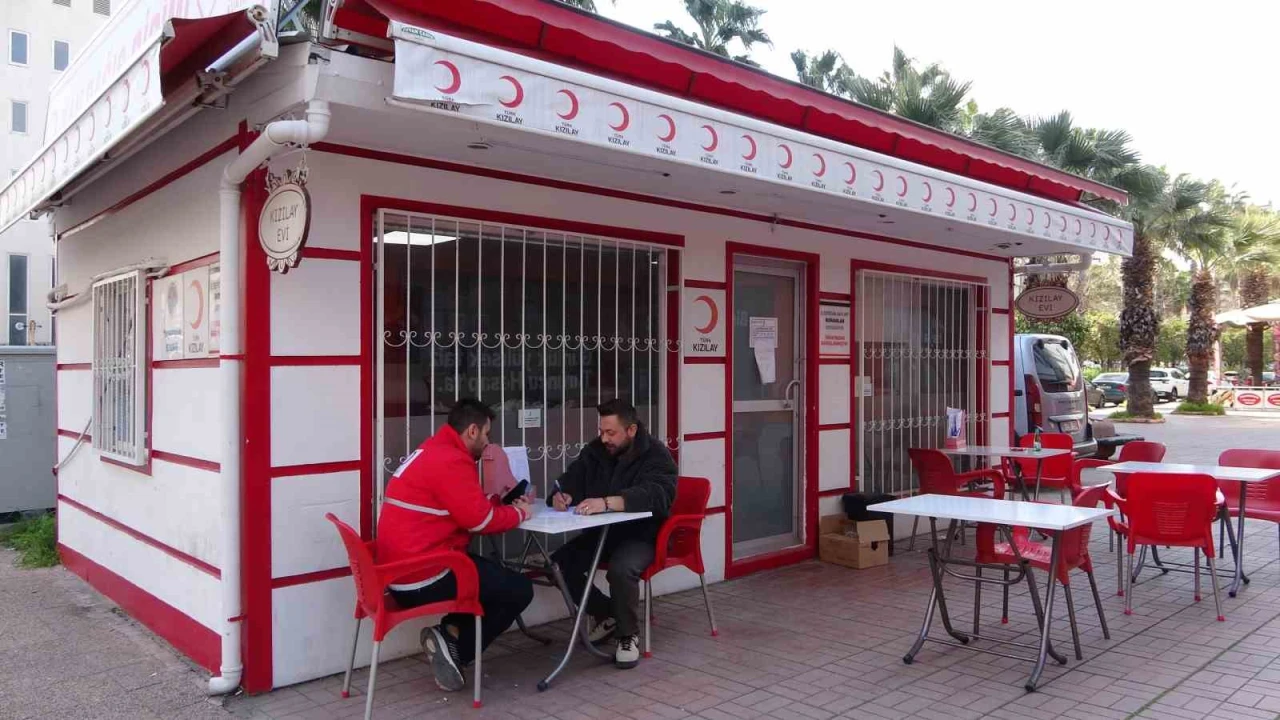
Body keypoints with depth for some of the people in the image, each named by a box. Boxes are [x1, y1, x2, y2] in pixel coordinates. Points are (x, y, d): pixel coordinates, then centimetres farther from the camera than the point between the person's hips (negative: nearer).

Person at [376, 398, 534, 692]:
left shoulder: (432, 452, 14)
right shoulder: (451, 460, -18)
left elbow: (468, 507, 21)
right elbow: (480, 520, -18)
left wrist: (502, 501, 11)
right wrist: (519, 513, -1)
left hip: (404, 572, 10)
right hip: (423, 579, -10)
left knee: (496, 576, 25)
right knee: (520, 590, 0)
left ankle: (450, 633, 9)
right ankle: (453, 645, 0)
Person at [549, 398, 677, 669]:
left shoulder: (656, 456, -14)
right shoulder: (594, 451, 4)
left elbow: (656, 495, -32)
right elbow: (569, 482, 4)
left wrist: (607, 502, -46)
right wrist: (561, 496, -23)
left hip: (642, 536, -6)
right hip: (601, 533, 6)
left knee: (621, 568, -35)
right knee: (559, 563, -15)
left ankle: (629, 635, -8)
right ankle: (605, 614, 9)